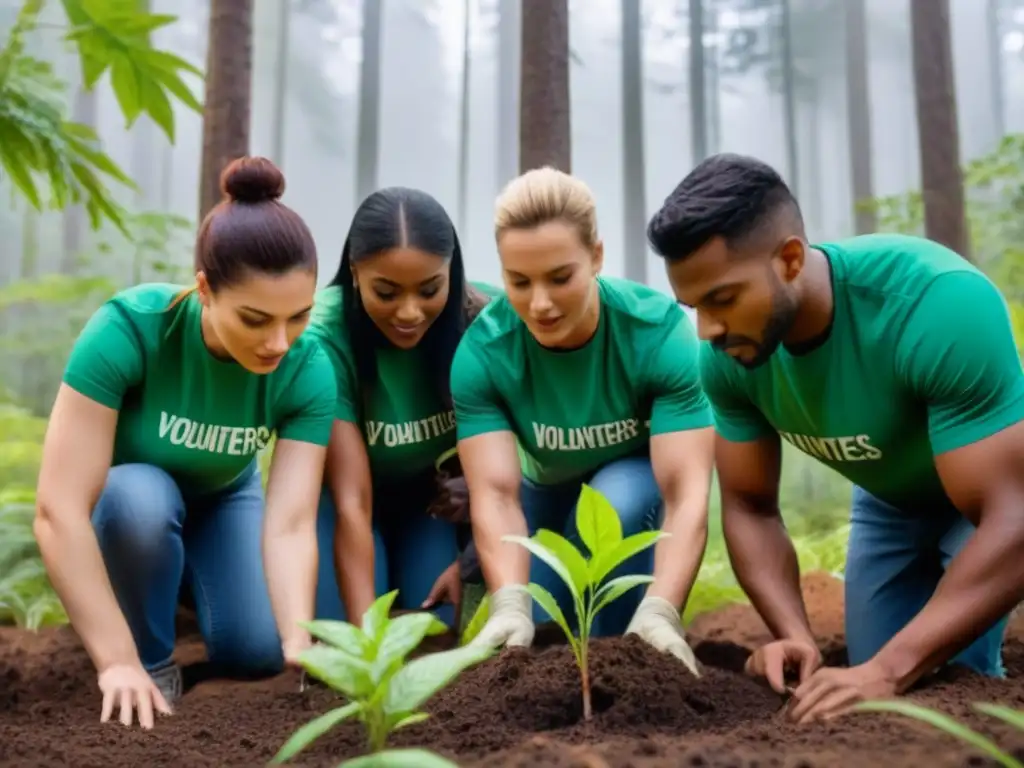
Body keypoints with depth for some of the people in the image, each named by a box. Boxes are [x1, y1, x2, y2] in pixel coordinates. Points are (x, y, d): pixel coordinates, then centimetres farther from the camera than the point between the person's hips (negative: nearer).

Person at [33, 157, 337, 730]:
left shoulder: (308, 369, -27)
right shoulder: (127, 328, -36)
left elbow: (290, 523, -32)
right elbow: (59, 510, -38)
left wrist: (301, 647, -48)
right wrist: (118, 661, -42)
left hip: (222, 500, 3)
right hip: (126, 501, -2)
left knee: (259, 651, -17)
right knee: (140, 494, -37)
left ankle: (185, 578, 17)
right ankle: (152, 660, -9)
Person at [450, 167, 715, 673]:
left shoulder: (660, 332, -34)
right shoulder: (481, 352, -29)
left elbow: (687, 492, -39)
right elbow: (494, 493, -35)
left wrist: (659, 613, -54)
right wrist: (510, 605, -52)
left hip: (640, 481, -2)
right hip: (548, 488, 2)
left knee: (610, 502, -34)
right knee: (530, 634, -8)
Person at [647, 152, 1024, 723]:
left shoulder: (940, 304, -41)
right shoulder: (727, 358, -25)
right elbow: (750, 507, -13)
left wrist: (886, 670, -48)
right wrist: (796, 636, -30)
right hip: (890, 501, 5)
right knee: (875, 698, 7)